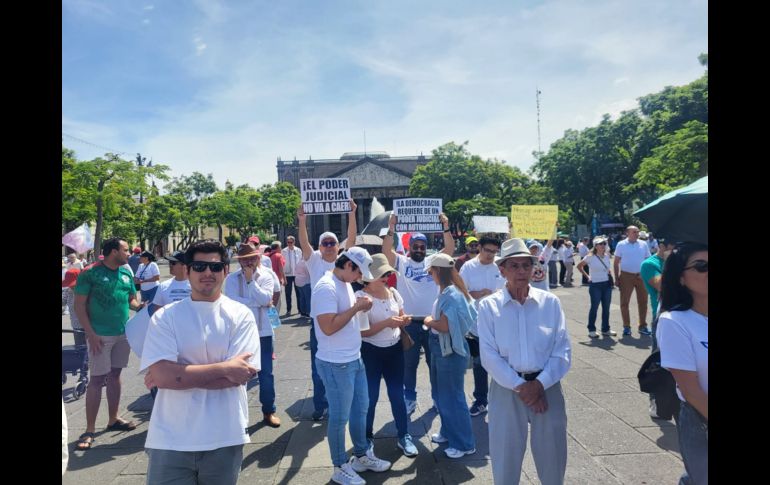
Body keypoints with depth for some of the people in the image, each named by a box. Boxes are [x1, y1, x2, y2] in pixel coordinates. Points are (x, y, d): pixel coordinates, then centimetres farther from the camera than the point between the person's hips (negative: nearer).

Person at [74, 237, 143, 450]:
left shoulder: (126, 274, 7)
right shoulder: (90, 273, -10)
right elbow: (79, 305, -11)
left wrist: (139, 306, -7)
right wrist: (90, 334, -16)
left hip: (123, 333, 6)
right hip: (100, 335, -6)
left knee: (115, 375, 15)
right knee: (97, 379, -2)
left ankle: (113, 420, 27)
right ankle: (89, 430, 7)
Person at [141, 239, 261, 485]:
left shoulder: (240, 315, -3)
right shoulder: (165, 317, -3)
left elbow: (237, 376, -12)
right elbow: (162, 374, -14)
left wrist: (180, 374, -14)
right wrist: (224, 368, -17)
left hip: (224, 440, 1)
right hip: (170, 441, 0)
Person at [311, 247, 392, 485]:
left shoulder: (345, 283, 9)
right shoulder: (326, 287, -22)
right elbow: (328, 327, -28)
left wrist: (359, 307, 4)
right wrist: (356, 308, -23)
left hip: (355, 359, 10)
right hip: (336, 364, -10)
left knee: (361, 409, 21)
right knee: (340, 417, 7)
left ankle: (361, 455, 39)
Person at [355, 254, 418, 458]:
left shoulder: (393, 293, 3)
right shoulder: (361, 296, -15)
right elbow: (362, 331, -19)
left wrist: (404, 321, -10)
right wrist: (386, 323, -30)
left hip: (394, 349, 5)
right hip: (371, 352, -5)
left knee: (397, 394, 11)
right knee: (370, 396, 7)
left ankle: (404, 436, 25)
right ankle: (367, 437, 27)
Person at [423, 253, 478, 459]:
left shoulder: (451, 294, -23)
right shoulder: (450, 291, 5)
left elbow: (444, 326, -27)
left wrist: (428, 321, -11)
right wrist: (432, 319, -1)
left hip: (451, 351, -10)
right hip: (442, 349, 10)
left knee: (452, 397, 4)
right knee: (442, 394, 21)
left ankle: (464, 444, 18)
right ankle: (448, 432, 38)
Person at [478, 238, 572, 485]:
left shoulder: (550, 302, -2)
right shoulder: (488, 306, -6)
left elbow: (563, 351, -3)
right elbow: (489, 356, -9)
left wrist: (539, 384, -13)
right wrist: (520, 387, -14)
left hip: (547, 387, 1)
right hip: (506, 389, -1)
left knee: (552, 460, 14)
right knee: (506, 459, 11)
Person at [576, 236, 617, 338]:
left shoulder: (607, 256, 6)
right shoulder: (590, 257, -8)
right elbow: (579, 266, 1)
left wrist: (609, 274, 6)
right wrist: (587, 276, -4)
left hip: (607, 284, 5)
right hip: (595, 285, -5)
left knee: (606, 308, 9)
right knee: (594, 307, 1)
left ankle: (606, 329, 20)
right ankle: (591, 330, 10)